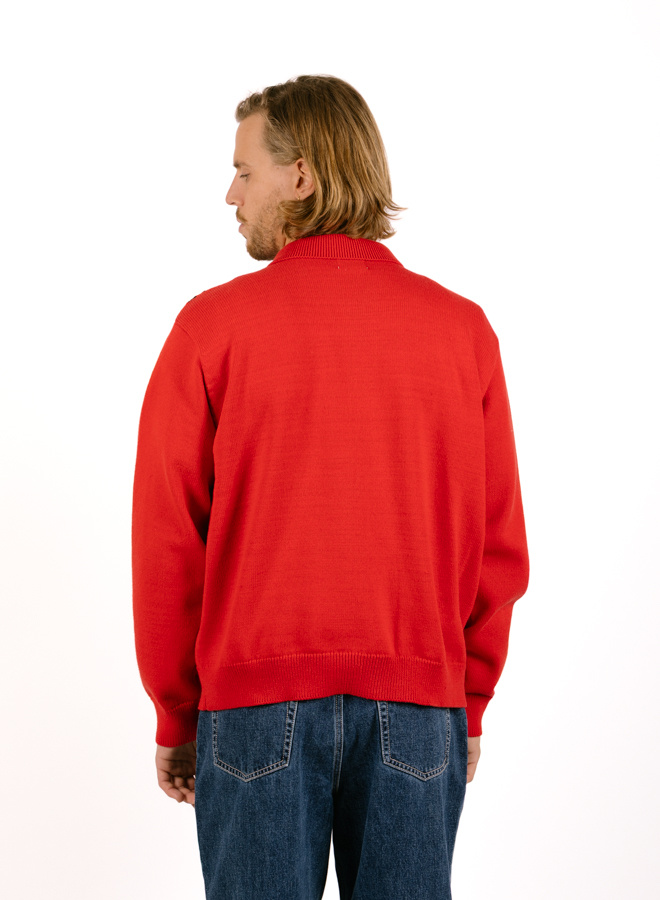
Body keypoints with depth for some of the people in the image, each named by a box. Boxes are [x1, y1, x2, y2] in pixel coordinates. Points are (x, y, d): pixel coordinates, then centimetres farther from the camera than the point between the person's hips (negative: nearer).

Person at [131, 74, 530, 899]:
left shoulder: (212, 325, -7)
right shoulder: (462, 329, 0)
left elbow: (166, 543, -5)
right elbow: (498, 546, 1)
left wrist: (174, 717, 6)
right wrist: (469, 703, 12)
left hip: (257, 705, -2)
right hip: (418, 708, 2)